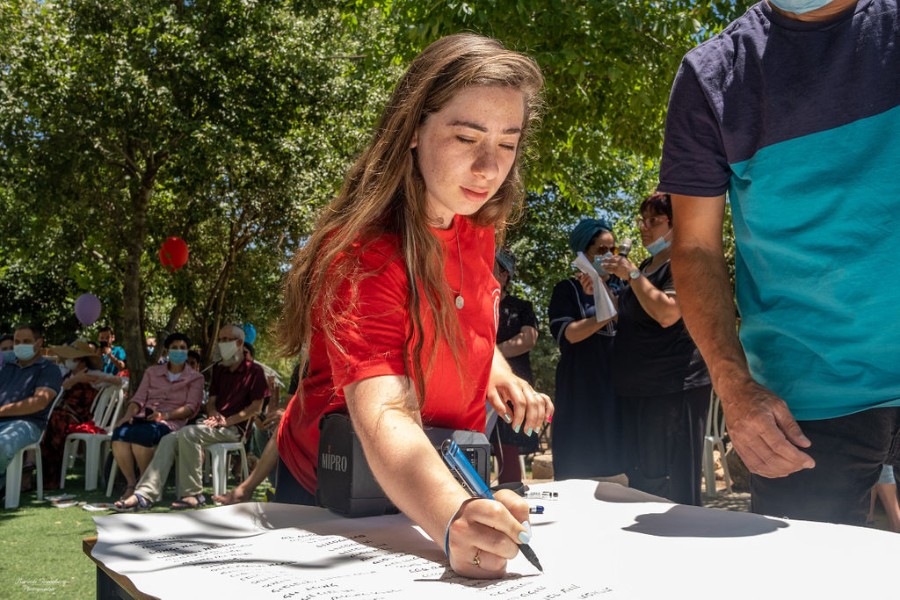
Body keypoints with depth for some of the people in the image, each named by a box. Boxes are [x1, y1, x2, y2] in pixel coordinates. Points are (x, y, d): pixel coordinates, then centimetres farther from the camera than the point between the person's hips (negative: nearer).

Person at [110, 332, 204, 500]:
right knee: (120, 433, -31)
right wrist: (128, 415, -9)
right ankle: (131, 483, -17)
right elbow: (138, 398, 13)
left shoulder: (195, 378, 12)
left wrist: (164, 415, -18)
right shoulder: (152, 372, 23)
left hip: (172, 421, -3)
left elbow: (191, 407, -1)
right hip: (144, 417, 4)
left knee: (140, 434, -37)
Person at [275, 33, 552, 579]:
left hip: (449, 485, 6)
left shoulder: (477, 224, -8)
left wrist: (495, 372, -5)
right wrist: (453, 520, -61)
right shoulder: (362, 253, -32)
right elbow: (383, 417, -44)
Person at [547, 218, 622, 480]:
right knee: (579, 467, -5)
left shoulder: (617, 287, 17)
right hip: (581, 389, -4)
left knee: (611, 465, 2)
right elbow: (569, 333, -11)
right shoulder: (567, 289, 2)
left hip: (615, 385, 4)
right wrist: (609, 313, -19)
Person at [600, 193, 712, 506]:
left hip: (675, 387, -10)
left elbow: (667, 313, -24)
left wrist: (631, 274, -15)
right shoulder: (646, 266, 19)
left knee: (675, 486, -9)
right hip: (638, 387, 10)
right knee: (641, 481, 13)